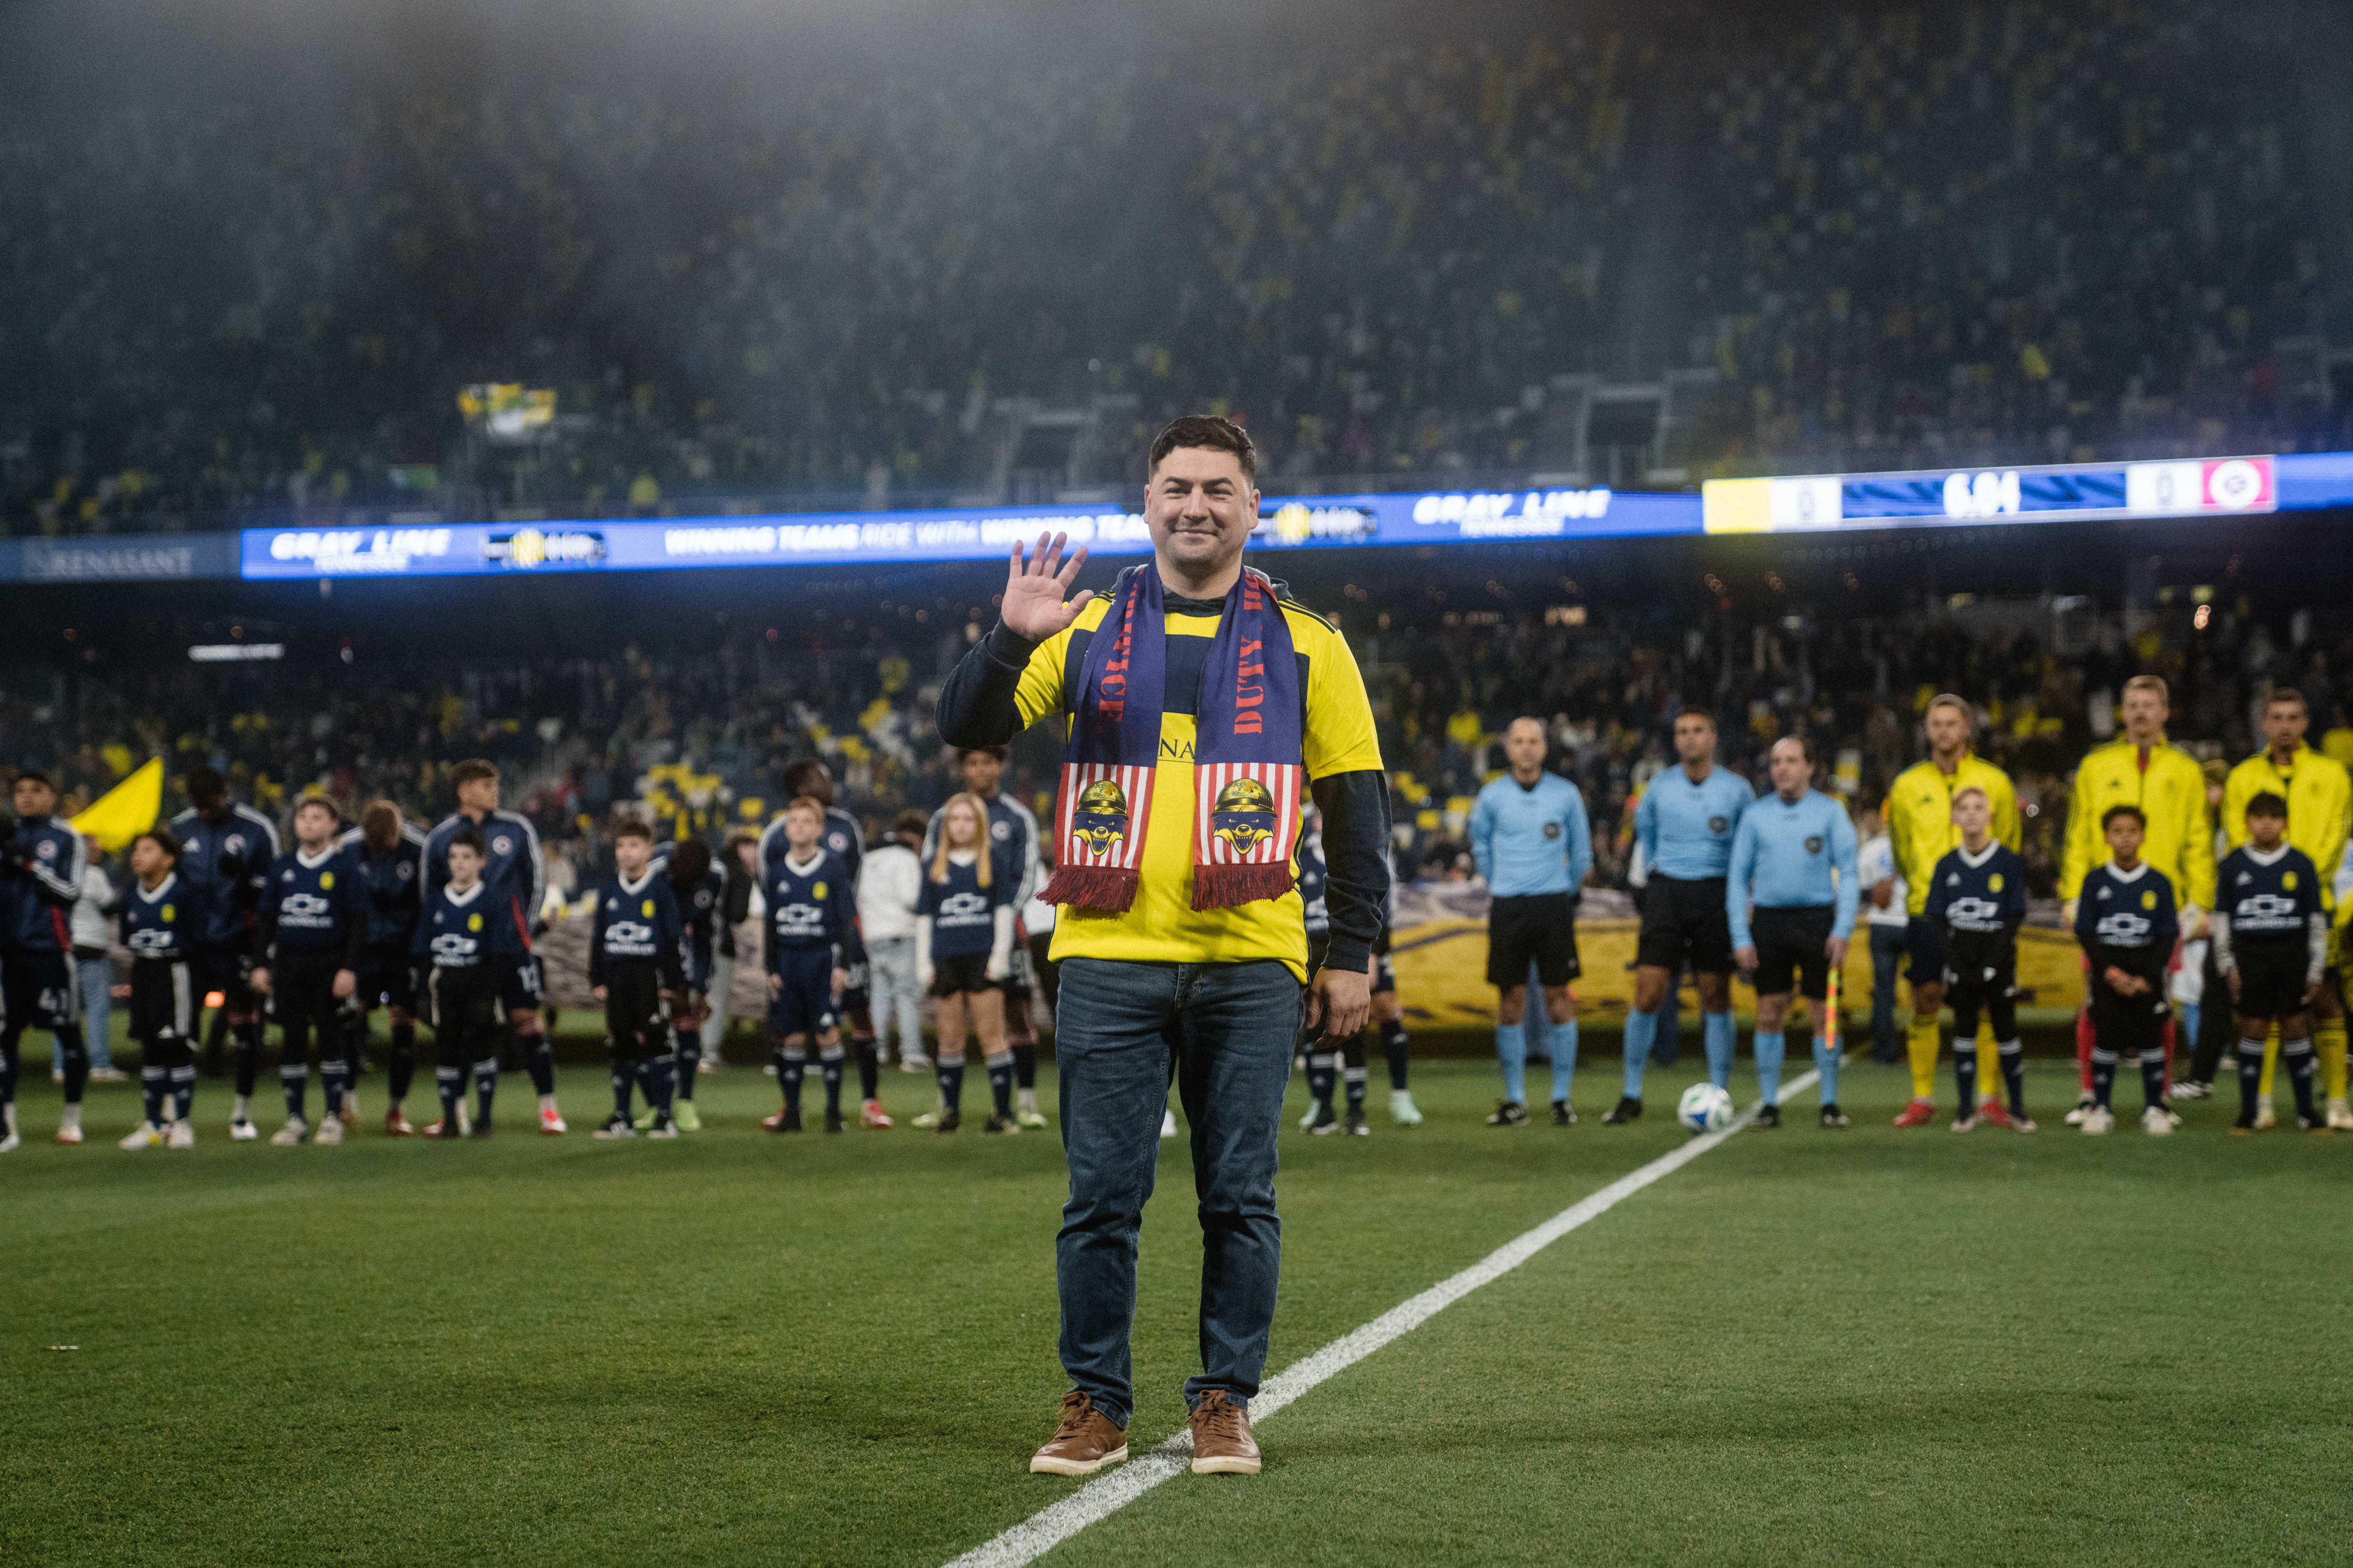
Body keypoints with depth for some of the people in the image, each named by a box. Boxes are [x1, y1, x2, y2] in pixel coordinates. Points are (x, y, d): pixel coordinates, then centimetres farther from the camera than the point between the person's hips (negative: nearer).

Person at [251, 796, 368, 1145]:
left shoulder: (343, 867, -1)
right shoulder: (282, 868, 10)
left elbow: (357, 921, -3)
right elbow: (264, 918, 15)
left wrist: (349, 968, -11)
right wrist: (260, 965, 7)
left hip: (330, 964, -3)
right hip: (288, 965, 3)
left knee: (331, 1037, 0)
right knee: (291, 1039, 4)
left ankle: (333, 1117, 8)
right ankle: (295, 1119, 11)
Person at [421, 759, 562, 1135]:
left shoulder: (517, 829, 4)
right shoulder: (439, 838, 4)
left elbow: (537, 879, 11)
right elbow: (430, 895, 10)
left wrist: (524, 925, 7)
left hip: (513, 946, 0)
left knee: (528, 1021, -3)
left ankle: (548, 1105, 5)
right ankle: (482, 1113, 10)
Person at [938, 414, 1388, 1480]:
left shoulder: (1303, 645, 8)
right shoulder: (1086, 631, 9)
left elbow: (1355, 804, 8)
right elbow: (964, 729, 2)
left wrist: (1351, 956, 3)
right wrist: (1010, 640, -16)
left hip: (1249, 966, 0)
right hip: (1109, 960, 0)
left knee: (1239, 1200, 3)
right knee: (1101, 1199, 1)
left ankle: (1225, 1403, 14)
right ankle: (1096, 1405, 12)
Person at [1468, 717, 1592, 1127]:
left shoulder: (1566, 794, 2)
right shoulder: (1491, 797, 2)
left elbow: (1581, 851, 14)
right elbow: (1481, 847, 18)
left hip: (1554, 905, 0)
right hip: (1507, 908, 0)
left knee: (1558, 999, -3)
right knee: (1511, 1001, 0)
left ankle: (1562, 1098, 4)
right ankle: (1515, 1100, 7)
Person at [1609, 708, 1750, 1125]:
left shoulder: (1736, 790, 0)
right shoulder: (1659, 787, 4)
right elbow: (1643, 827, 23)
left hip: (1715, 892, -1)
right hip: (1666, 892, 1)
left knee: (1716, 997, 1)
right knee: (1648, 994, -6)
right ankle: (1631, 1095, 2)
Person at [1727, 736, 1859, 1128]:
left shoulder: (1830, 812, 2)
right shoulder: (1755, 815, 8)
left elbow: (1848, 874, 1)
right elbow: (1737, 878, 9)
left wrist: (1842, 931, -9)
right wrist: (1740, 938, 1)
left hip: (1817, 918, -2)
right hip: (1768, 920, 2)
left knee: (1824, 1014, 0)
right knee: (1769, 1014, 1)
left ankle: (1830, 1103, 9)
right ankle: (1769, 1103, 7)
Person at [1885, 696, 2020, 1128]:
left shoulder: (1994, 781, 3)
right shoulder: (1907, 785, 6)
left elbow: (2008, 848, 11)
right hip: (1926, 910, 1)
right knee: (1925, 1000, 0)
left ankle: (1989, 1098, 4)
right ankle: (1923, 1099, 6)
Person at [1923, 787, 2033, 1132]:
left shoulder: (2009, 861, -2)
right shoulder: (1947, 865, 6)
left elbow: (2015, 917, -4)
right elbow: (1933, 918, 6)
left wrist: (1992, 964, -12)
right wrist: (1950, 964, -5)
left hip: (1998, 959, -2)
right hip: (1960, 958, 2)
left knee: (2006, 1029, 1)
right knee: (1963, 1029, 4)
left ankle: (2018, 1108, 9)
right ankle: (1967, 1108, 10)